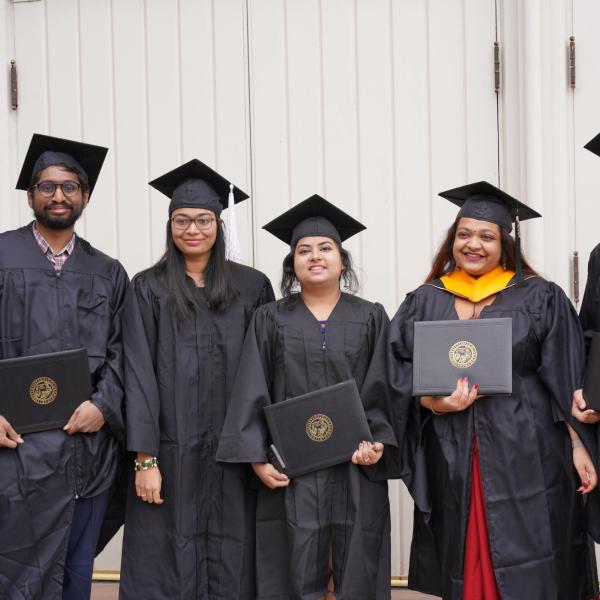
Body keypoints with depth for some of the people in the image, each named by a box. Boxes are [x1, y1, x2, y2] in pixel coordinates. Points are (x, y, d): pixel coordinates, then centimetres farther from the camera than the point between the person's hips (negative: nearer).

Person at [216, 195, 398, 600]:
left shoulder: (371, 318, 9)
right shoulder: (271, 320, 7)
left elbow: (384, 389, 4)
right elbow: (252, 393, 1)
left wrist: (378, 442, -12)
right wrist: (257, 458, -8)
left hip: (356, 469, 1)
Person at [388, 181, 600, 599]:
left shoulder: (540, 298, 3)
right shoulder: (424, 303, 9)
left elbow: (566, 385, 1)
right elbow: (400, 374, 4)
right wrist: (432, 401, -14)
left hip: (525, 453, -2)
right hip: (450, 458, 2)